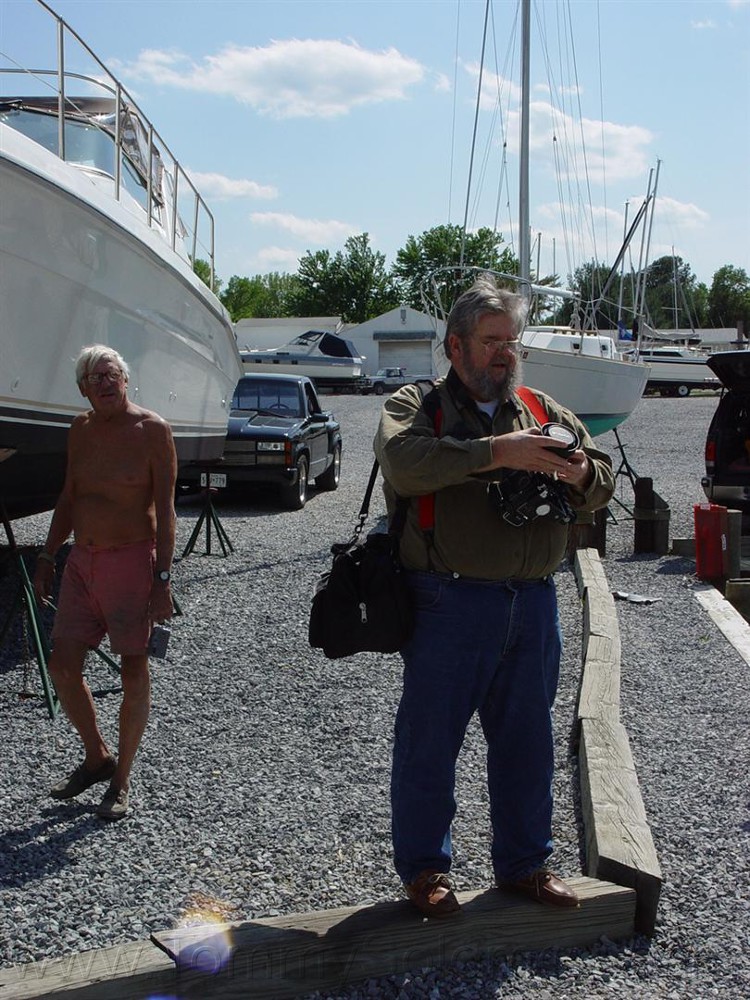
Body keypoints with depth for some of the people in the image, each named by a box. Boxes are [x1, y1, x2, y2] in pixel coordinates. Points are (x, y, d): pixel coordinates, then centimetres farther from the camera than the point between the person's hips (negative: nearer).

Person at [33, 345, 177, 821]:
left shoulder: (152, 430, -9)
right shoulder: (81, 429, 9)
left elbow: (165, 508, -11)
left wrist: (163, 577, -16)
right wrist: (48, 556, 14)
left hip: (131, 562, -6)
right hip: (81, 562, 6)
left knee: (134, 671, 1)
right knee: (63, 666, 6)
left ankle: (122, 780, 17)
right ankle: (97, 757, 27)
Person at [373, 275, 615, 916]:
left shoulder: (544, 410, 16)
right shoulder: (417, 405, 1)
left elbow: (603, 484, 14)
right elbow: (405, 462, -21)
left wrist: (580, 475, -10)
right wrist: (498, 451, -25)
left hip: (534, 603, 5)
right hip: (449, 604, -4)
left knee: (527, 738, 15)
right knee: (430, 738, 5)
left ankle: (524, 862, 32)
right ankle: (424, 869, 23)